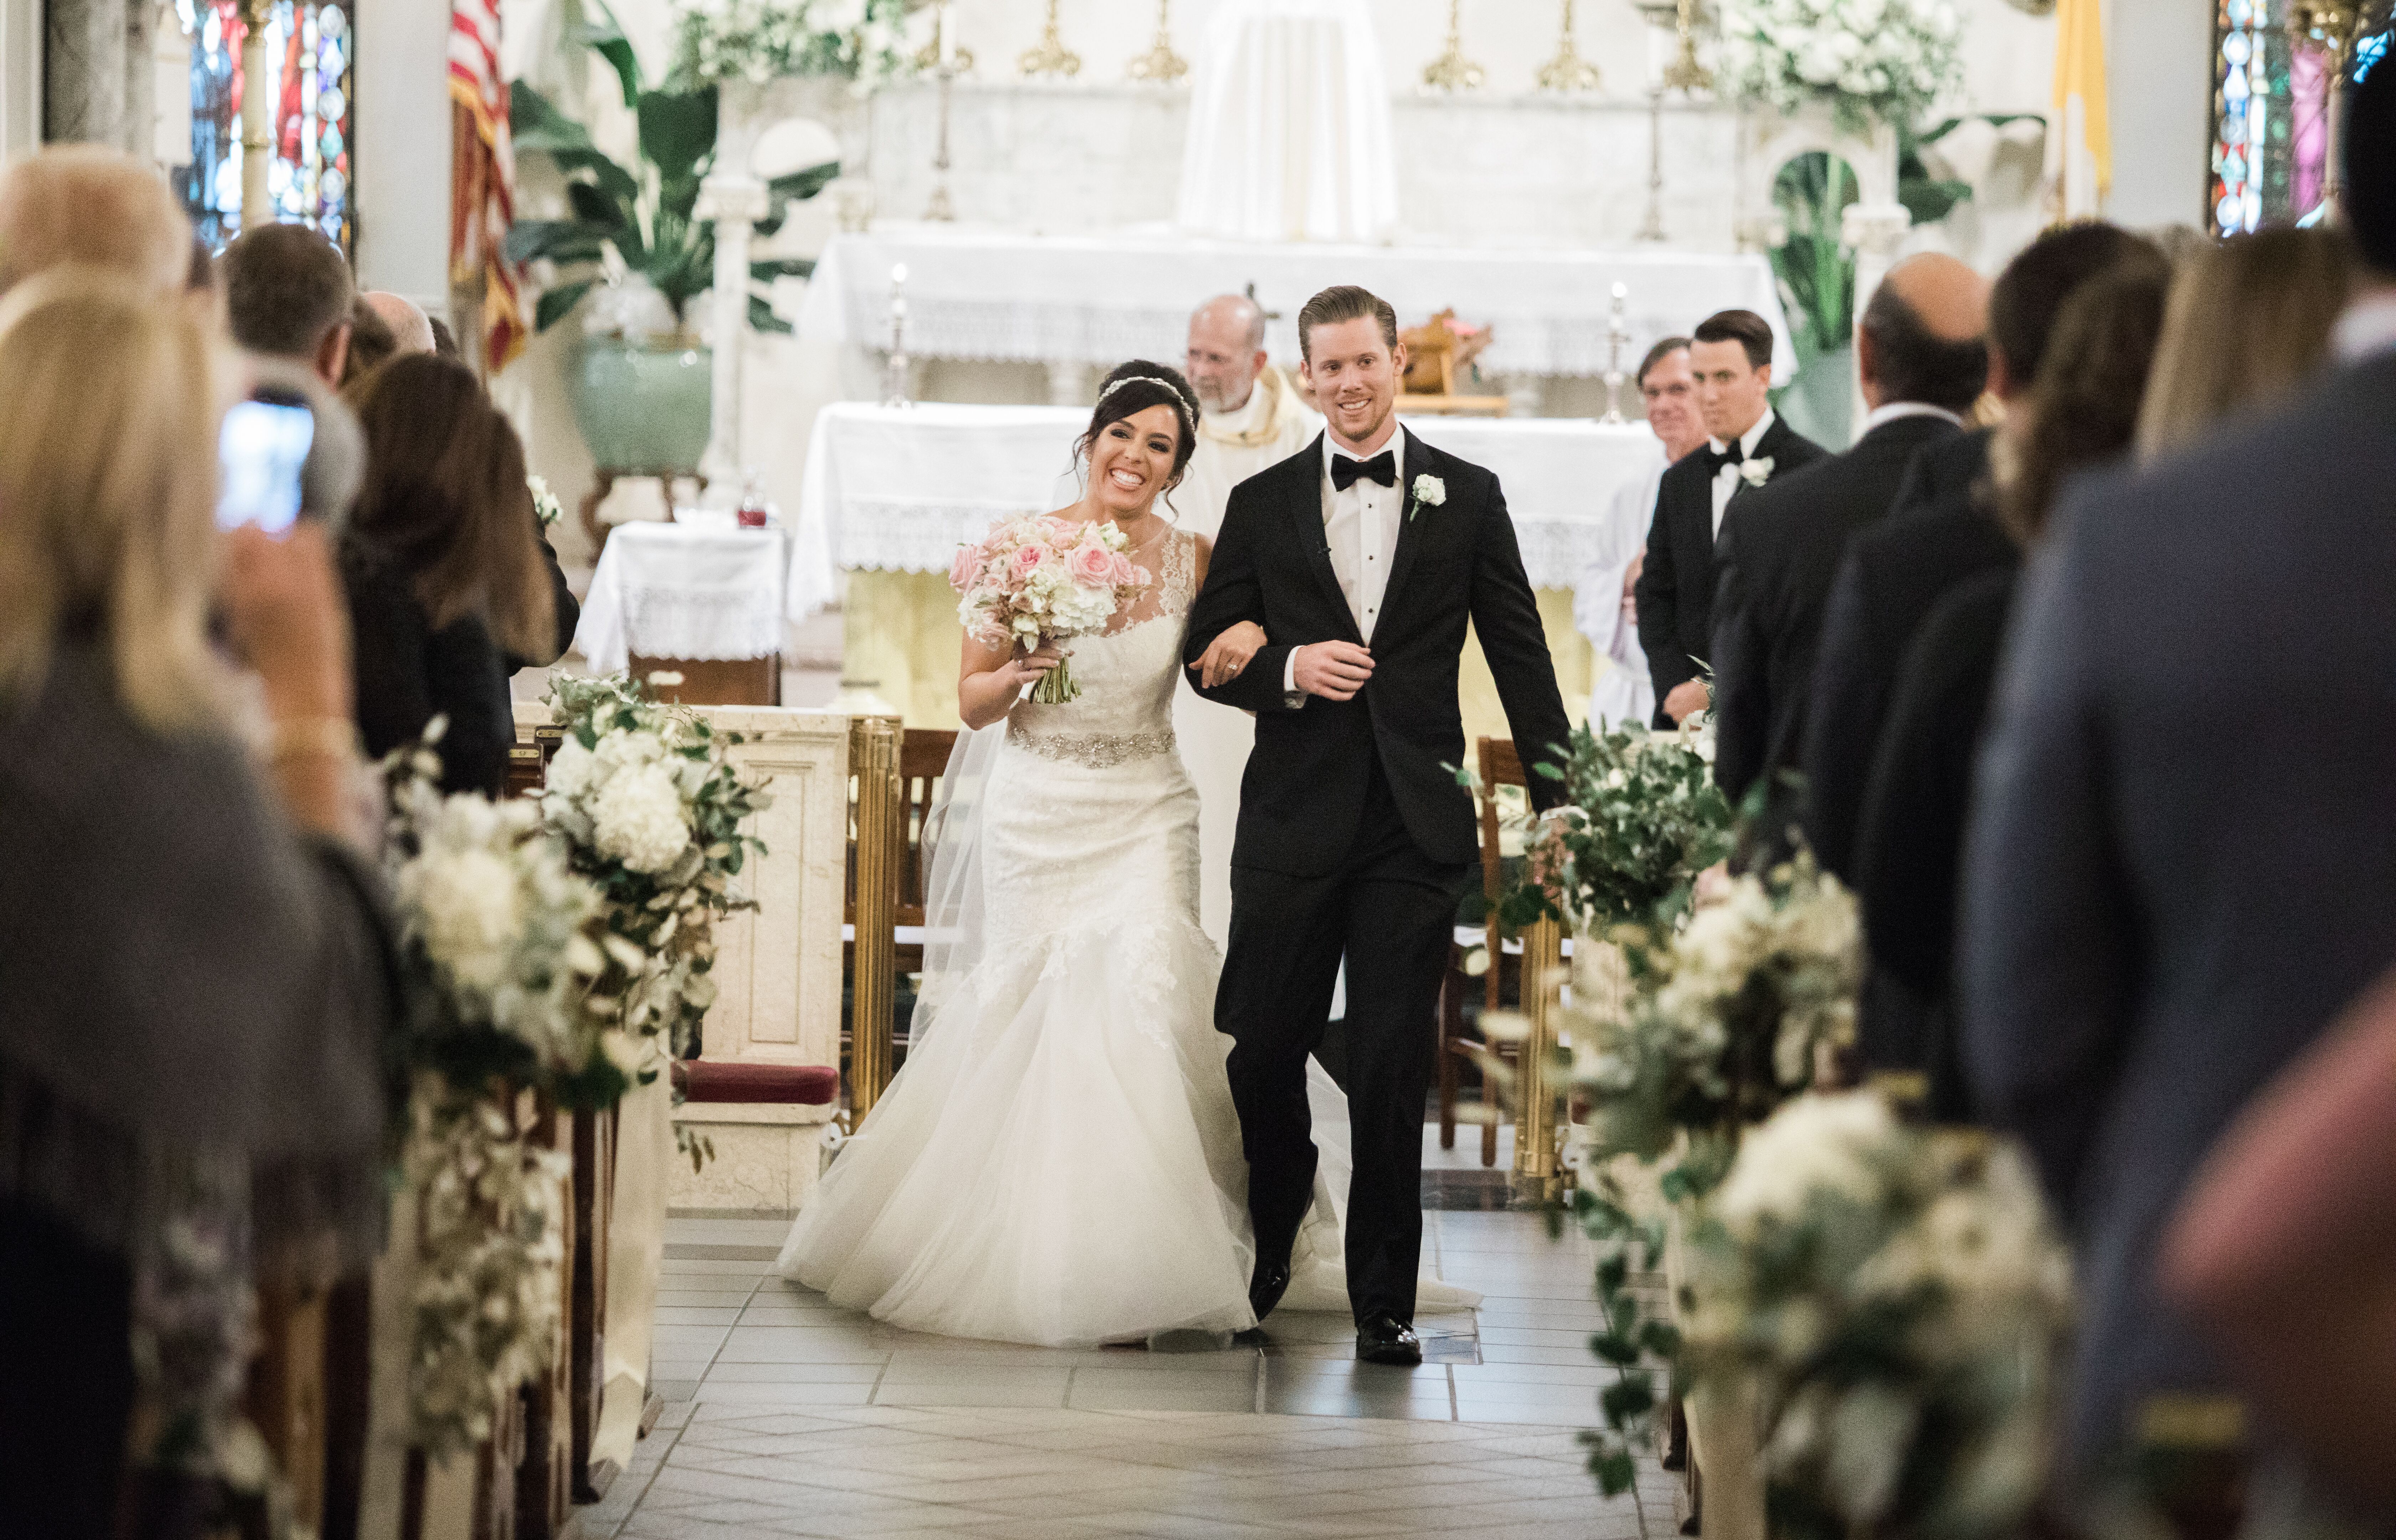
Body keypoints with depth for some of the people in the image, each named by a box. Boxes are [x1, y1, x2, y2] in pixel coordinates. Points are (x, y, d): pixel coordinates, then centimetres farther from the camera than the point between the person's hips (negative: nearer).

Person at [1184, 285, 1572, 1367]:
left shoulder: (1467, 498, 6)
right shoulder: (1261, 505, 8)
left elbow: (1520, 657, 6)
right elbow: (1207, 655, 9)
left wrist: (1558, 803, 1)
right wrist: (1288, 670, -12)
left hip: (1415, 826, -1)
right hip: (1293, 821, 1)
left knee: (1394, 1070, 0)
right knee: (1262, 1054, 5)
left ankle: (1384, 1300, 9)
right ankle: (1264, 1252, 28)